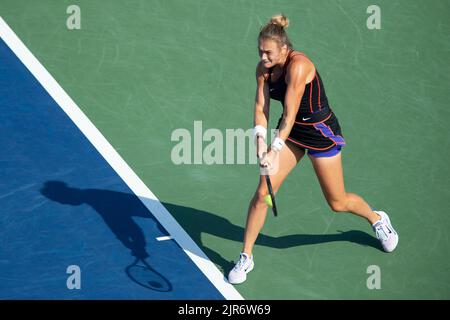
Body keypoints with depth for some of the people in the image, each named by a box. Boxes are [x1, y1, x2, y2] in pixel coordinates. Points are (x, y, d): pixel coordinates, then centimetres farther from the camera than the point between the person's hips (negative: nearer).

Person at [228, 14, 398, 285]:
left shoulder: (298, 65, -30)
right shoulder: (263, 69, -7)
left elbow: (290, 113, -32)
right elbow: (261, 107, -9)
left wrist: (274, 150, -37)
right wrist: (260, 138, -27)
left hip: (321, 131, -6)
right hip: (291, 131, 6)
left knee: (337, 202, 8)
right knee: (262, 192, -6)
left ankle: (377, 219, 40)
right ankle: (246, 258, 6)